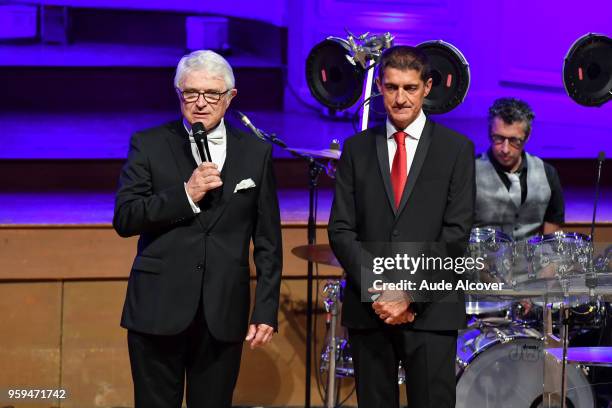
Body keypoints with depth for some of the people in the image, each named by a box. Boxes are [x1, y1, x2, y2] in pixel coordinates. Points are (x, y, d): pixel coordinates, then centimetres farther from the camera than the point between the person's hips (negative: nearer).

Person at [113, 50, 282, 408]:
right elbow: (124, 220, -5)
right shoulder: (149, 145, 3)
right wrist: (185, 195, -16)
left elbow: (268, 242, 6)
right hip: (158, 310, -1)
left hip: (224, 313, 1)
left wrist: (266, 311, 1)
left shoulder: (256, 153, 6)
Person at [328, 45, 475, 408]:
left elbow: (457, 232, -5)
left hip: (431, 310, -2)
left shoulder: (456, 149, 3)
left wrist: (410, 295, -12)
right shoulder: (357, 149, 9)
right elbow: (341, 229, 4)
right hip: (368, 309, 2)